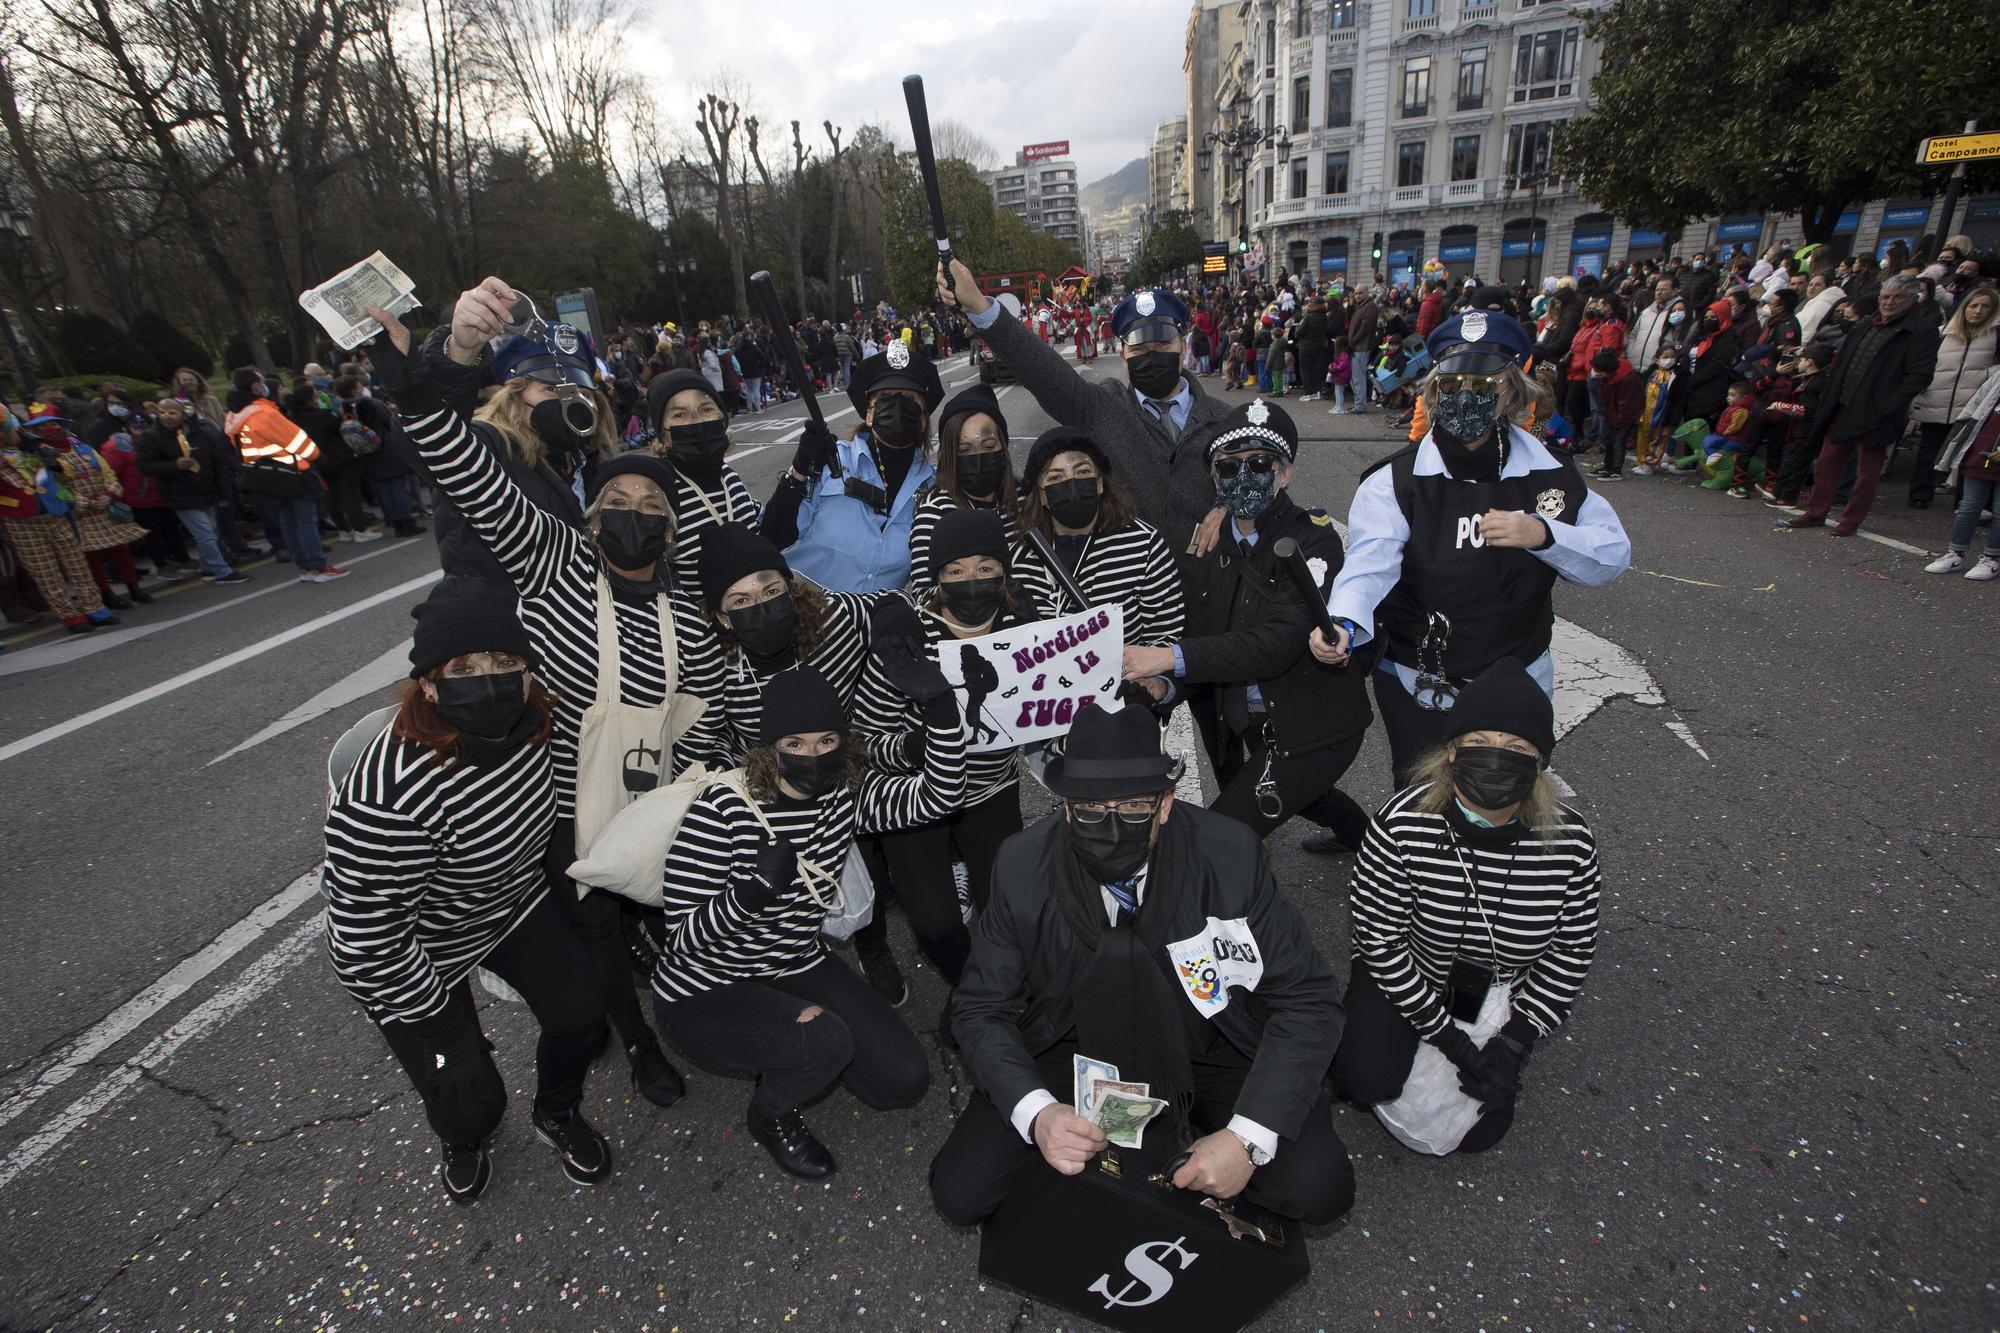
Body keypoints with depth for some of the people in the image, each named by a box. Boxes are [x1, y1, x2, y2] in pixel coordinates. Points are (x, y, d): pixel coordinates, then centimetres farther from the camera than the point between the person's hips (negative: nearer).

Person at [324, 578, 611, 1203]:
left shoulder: (525, 723, -19)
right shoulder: (390, 797, -39)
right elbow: (368, 937, -29)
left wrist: (541, 887, 15)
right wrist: (438, 1023, -18)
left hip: (512, 905, 5)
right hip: (408, 953, -5)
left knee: (580, 1014, -4)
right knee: (471, 1099, 1)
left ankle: (558, 1116, 31)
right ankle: (463, 1139, 41)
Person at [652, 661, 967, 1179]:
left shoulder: (846, 794, -8)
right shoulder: (723, 807, -24)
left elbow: (937, 797, -19)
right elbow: (683, 939, -23)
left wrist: (939, 709, -33)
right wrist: (750, 893, -43)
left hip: (798, 969, 6)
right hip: (704, 994, -5)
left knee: (905, 1081, -1)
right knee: (826, 1039, -31)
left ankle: (794, 1053, 25)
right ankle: (769, 1116, 5)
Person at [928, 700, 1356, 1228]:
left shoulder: (1232, 854, -23)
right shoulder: (1022, 867, -20)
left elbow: (1307, 1001, -15)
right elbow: (983, 1010, -10)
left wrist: (1248, 1138, -25)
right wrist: (1036, 1112, -28)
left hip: (1212, 1048, 0)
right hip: (1076, 1048, 1)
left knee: (1317, 1187, -23)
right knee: (960, 1191, -15)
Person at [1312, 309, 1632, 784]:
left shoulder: (1549, 472, -4)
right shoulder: (1395, 481, -16)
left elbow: (1614, 554, -6)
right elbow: (1369, 564, -32)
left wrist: (1544, 534, -26)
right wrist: (1345, 623, -52)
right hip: (1419, 690, -3)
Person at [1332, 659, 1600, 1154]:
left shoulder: (1570, 840, -21)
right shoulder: (1403, 823, -29)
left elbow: (1572, 951, -6)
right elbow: (1378, 938, -20)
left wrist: (1515, 1041, -12)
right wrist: (1446, 1034, -18)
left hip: (1500, 988, 2)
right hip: (1410, 971, -2)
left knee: (1479, 1129, 2)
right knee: (1367, 1080, -17)